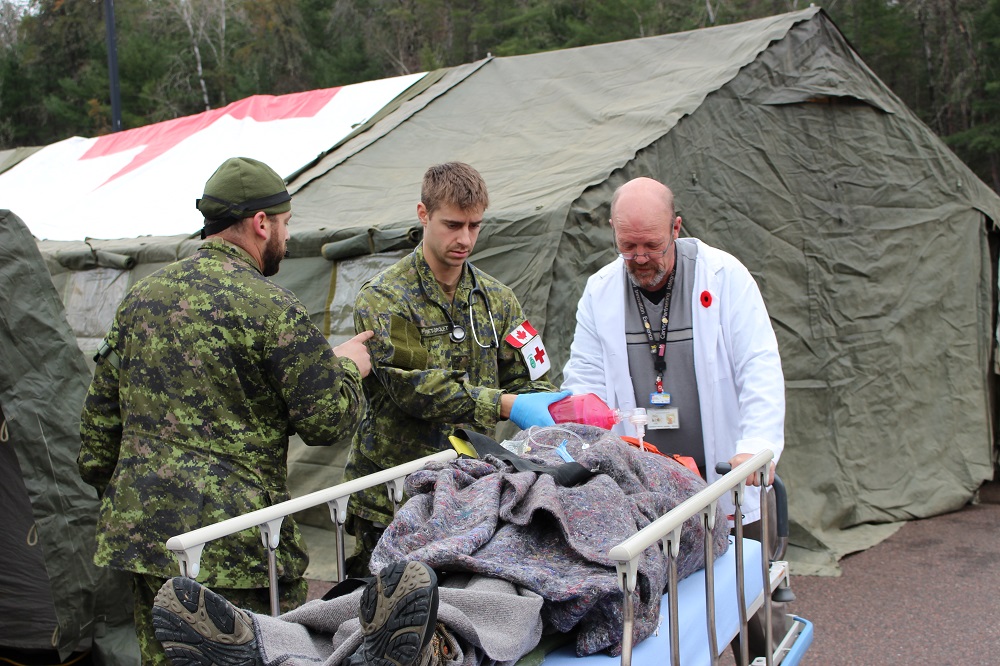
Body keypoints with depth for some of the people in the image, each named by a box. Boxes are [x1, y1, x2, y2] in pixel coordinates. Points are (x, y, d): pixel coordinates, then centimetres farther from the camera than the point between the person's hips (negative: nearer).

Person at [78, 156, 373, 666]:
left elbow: (102, 411, 16)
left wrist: (111, 492, 27)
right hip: (237, 543, -7)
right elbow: (328, 421, -10)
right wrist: (347, 367, 9)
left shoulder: (141, 296, 10)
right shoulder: (270, 306, -12)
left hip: (139, 529, 7)